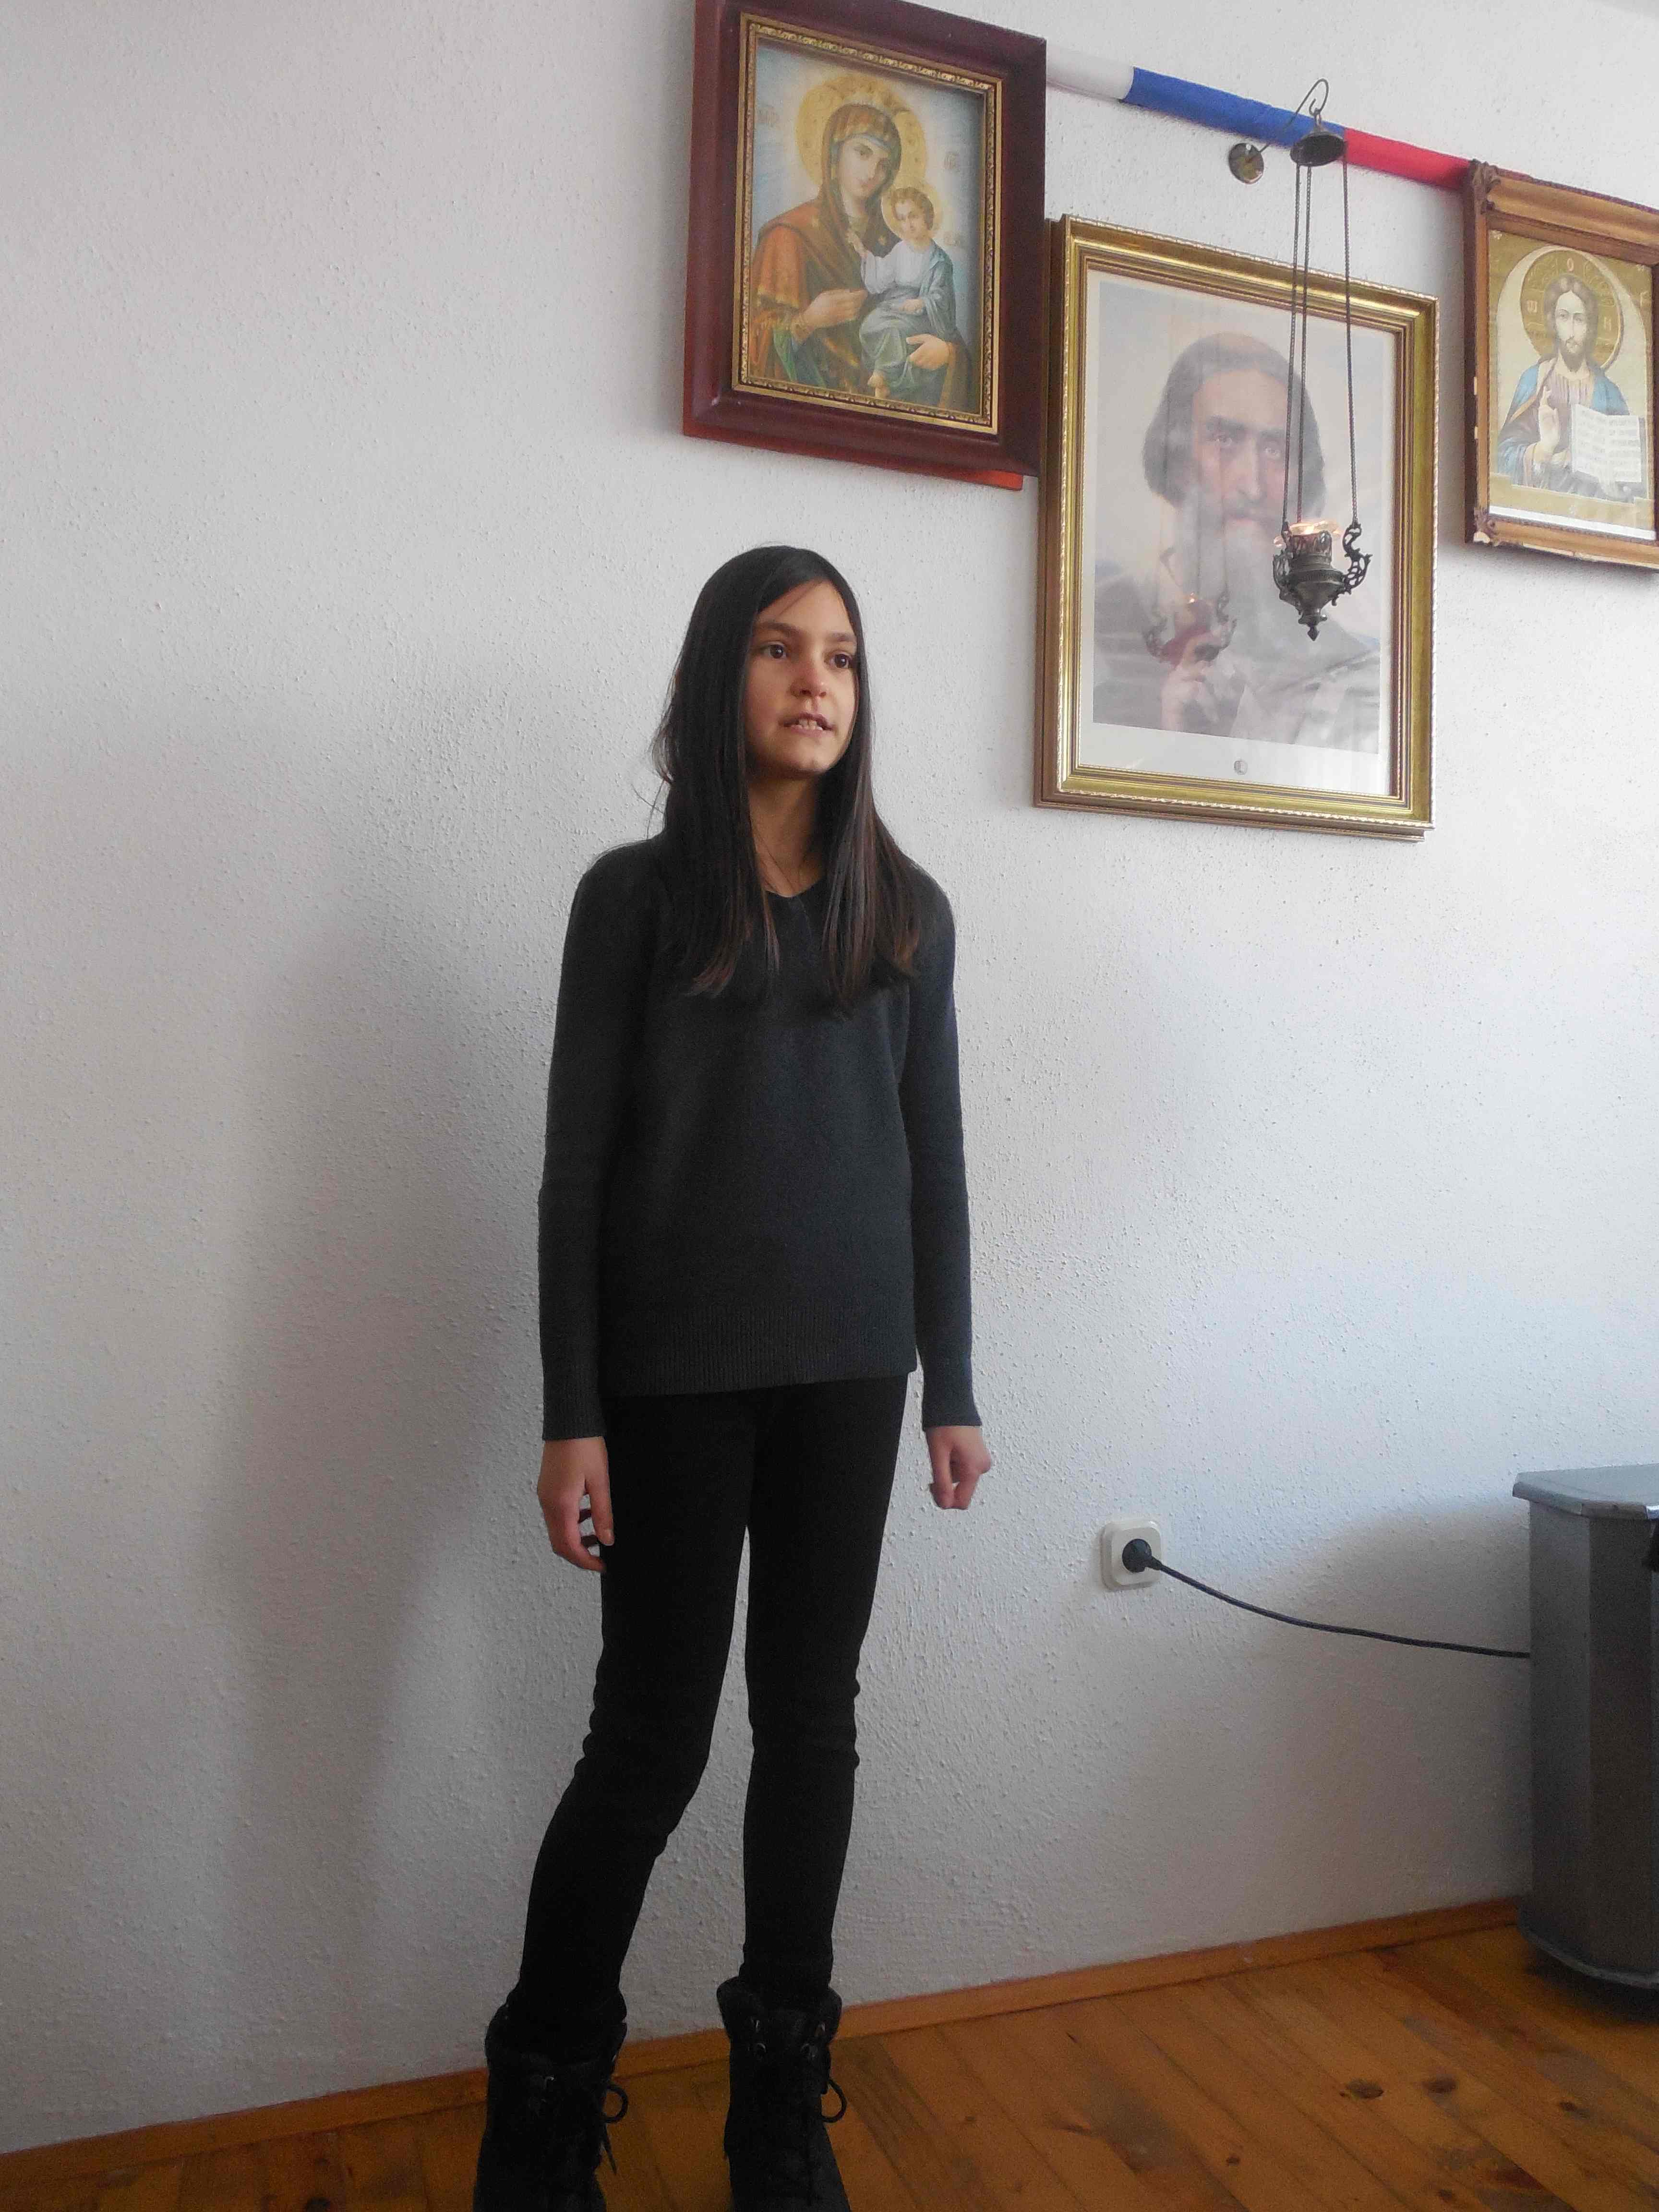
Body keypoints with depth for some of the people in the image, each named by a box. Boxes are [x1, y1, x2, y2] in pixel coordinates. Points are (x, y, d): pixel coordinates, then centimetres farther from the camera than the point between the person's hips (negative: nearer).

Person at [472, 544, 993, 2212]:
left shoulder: (906, 909, 7)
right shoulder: (636, 892, -2)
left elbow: (934, 1157, 9)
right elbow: (578, 1162, -4)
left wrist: (952, 1387, 7)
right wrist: (569, 1417, -8)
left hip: (849, 1370, 3)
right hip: (675, 1372, -3)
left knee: (811, 1718, 10)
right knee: (652, 1738, 3)